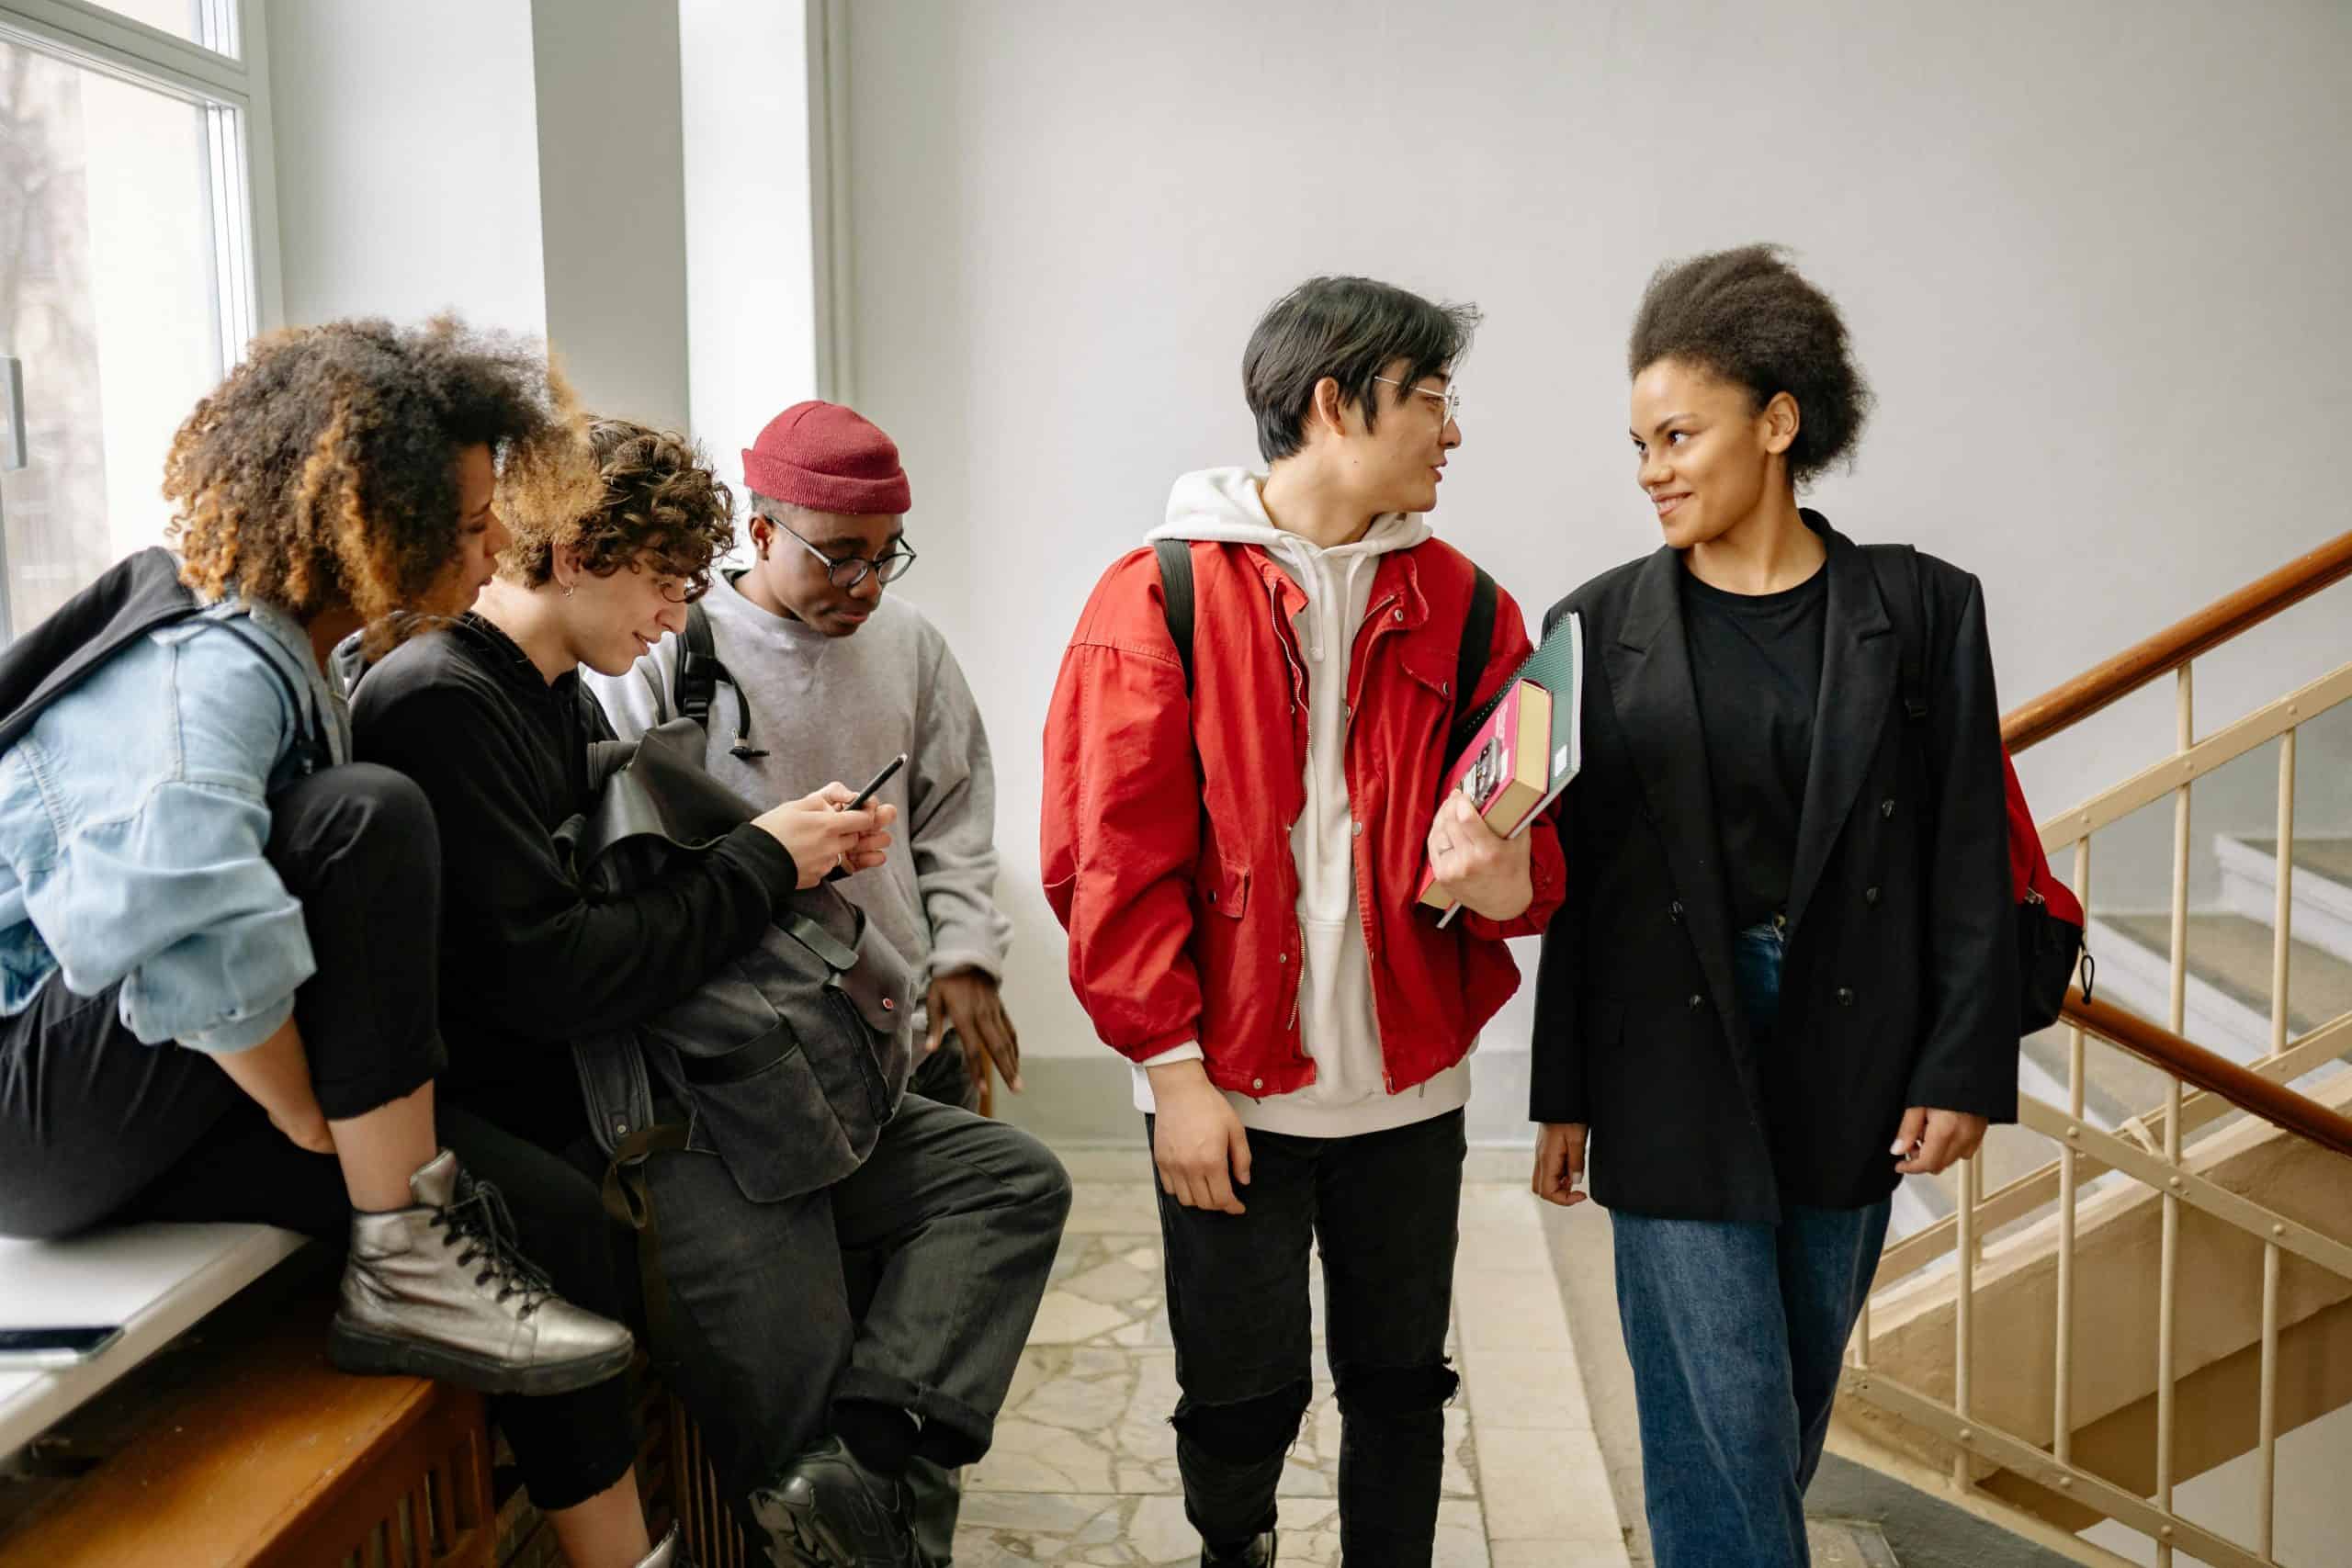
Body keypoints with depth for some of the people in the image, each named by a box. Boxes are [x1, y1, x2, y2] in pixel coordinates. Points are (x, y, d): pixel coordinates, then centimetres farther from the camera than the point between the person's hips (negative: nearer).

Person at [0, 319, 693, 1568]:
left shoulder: (281, 654, 8)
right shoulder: (210, 667, -21)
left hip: (165, 1100, 9)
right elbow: (180, 909, -40)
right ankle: (405, 1269, -21)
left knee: (546, 1211, -7)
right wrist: (320, 1125, -28)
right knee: (366, 820, -30)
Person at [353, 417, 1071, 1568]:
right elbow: (551, 975, -23)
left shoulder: (563, 694, 16)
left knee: (1011, 1178, 1)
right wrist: (763, 862, -11)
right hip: (582, 1131, -10)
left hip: (685, 1082, 10)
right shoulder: (440, 702, -15)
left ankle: (859, 1452, -16)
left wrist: (811, 854, 6)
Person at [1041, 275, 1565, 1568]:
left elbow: (1529, 836, 5)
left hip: (1407, 1082, 3)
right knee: (1241, 1394, 10)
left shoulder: (1458, 607, 4)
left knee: (1400, 1383, 15)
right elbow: (1110, 860, -8)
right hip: (1227, 1091, -3)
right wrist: (1174, 1066, -10)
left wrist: (1497, 872, -19)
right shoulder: (1158, 599, -6)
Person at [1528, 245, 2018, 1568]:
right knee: (1724, 1407, 1)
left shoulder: (1924, 610, -2)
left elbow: (1972, 855, 0)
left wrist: (1964, 1065, -3)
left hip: (1851, 1049, 2)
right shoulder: (1604, 626, -2)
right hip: (1673, 1057, -1)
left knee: (1801, 1388, 16)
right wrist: (1566, 1096, 2)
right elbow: (1575, 874, 1)